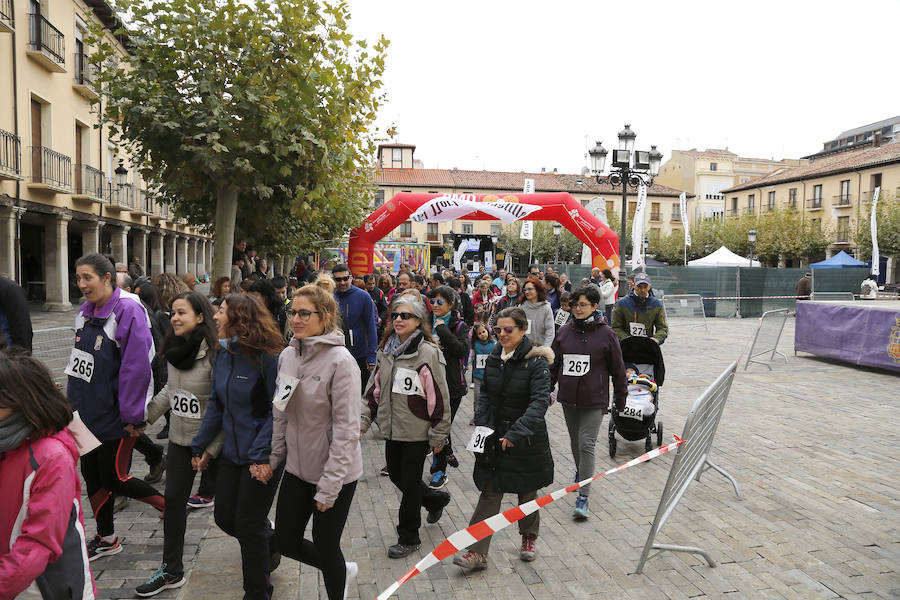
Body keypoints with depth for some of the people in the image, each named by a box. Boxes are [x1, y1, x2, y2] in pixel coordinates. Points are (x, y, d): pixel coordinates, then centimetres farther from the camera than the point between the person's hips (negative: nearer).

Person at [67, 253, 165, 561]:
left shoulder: (128, 311, -19)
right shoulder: (85, 311, 7)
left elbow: (137, 368, -21)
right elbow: (79, 361, 17)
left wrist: (133, 416, -19)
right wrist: (74, 400, 15)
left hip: (114, 416, -8)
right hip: (87, 413, 8)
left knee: (114, 479, -1)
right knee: (92, 475, 15)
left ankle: (171, 507, 20)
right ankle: (106, 539, 31)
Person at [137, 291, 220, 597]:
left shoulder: (215, 353, -23)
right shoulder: (175, 350, 2)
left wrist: (211, 448, -21)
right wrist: (146, 414, 15)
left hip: (210, 442, -7)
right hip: (179, 438, 7)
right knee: (174, 501, 9)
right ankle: (171, 571, 24)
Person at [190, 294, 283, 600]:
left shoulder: (267, 357, -20)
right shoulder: (223, 355, 4)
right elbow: (216, 405, 11)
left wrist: (262, 454, -24)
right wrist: (201, 445, 11)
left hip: (262, 458, -7)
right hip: (232, 452, 7)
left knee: (248, 526, 3)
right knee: (224, 517, 15)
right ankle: (269, 544, 45)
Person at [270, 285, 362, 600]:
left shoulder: (340, 361, -20)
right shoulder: (287, 355, 1)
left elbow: (346, 429, -20)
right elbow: (281, 414, 11)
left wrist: (329, 486, -19)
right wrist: (273, 457, 8)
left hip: (335, 473, -7)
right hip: (298, 468, 7)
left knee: (325, 547, 7)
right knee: (286, 542, 14)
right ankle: (343, 569, 40)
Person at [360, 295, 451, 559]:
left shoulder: (428, 353, -16)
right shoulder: (385, 350, 5)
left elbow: (439, 397, -14)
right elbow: (374, 388, 12)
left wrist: (438, 436, -13)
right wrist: (363, 419, 6)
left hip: (417, 431, -7)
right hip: (392, 428, 7)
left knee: (410, 482, 4)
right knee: (396, 475, 18)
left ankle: (408, 537, 24)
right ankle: (435, 499, 44)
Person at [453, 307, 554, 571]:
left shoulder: (536, 361, -15)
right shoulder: (493, 359, 2)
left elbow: (539, 401, -23)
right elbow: (485, 395, 10)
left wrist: (516, 432, -31)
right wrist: (482, 425, -5)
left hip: (527, 438, -3)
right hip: (495, 436, 4)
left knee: (527, 492, 15)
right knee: (490, 492, 0)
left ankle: (528, 538, 39)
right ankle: (477, 552, 3)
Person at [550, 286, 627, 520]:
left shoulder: (606, 334, -7)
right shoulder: (564, 332, 2)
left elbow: (617, 369, 0)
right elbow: (553, 364, 10)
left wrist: (620, 398, 5)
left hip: (594, 400, -4)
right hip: (568, 398, 4)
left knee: (587, 444, -10)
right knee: (575, 441, 19)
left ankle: (583, 497, -7)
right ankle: (580, 472, 45)